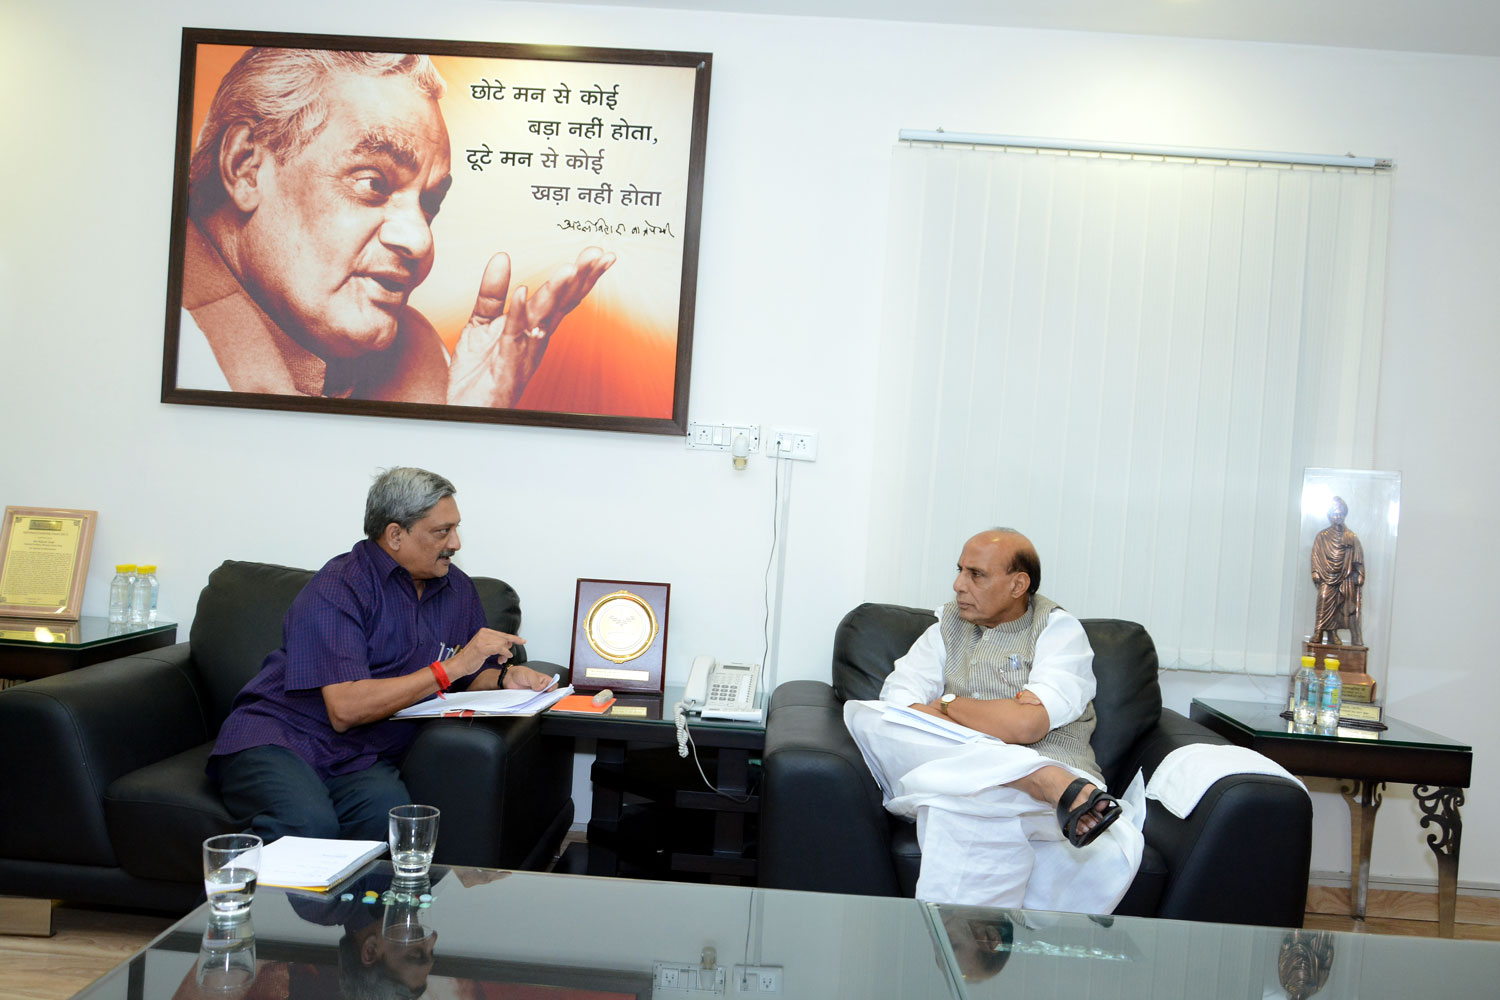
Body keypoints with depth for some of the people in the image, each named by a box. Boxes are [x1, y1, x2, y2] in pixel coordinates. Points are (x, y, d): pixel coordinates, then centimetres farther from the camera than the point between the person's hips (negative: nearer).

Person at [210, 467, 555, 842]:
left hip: (361, 760, 5)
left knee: (388, 809, -30)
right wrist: (453, 666, -19)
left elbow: (473, 678, 21)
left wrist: (505, 677, -4)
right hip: (280, 738, -4)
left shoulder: (457, 589, 11)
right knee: (309, 822, -35)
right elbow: (345, 709, -21)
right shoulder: (339, 587, -12)